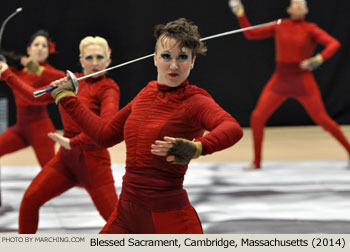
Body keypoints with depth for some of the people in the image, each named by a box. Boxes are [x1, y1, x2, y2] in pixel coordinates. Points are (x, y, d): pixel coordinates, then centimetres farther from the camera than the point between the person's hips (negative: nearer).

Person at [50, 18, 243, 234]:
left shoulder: (195, 101, -12)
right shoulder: (146, 94, 9)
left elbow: (233, 129, -33)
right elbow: (106, 134, 20)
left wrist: (196, 148, -51)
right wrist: (66, 98, 26)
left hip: (168, 215, -6)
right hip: (127, 211, 6)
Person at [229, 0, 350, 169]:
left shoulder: (310, 29, -3)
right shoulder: (280, 26, 6)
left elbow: (334, 44, -14)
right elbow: (250, 34, 11)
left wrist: (320, 58, -30)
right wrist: (240, 15, 2)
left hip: (303, 81, -3)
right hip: (280, 79, 3)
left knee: (322, 119, -5)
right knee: (257, 117, -5)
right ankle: (256, 162, 9)